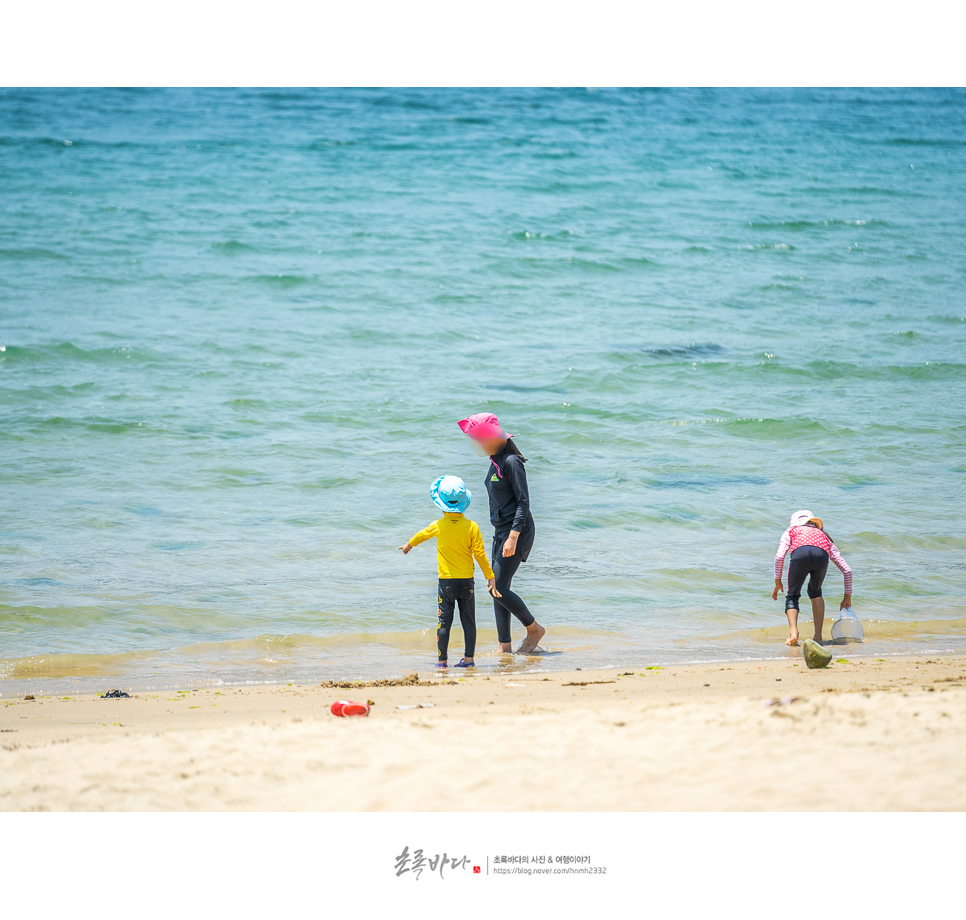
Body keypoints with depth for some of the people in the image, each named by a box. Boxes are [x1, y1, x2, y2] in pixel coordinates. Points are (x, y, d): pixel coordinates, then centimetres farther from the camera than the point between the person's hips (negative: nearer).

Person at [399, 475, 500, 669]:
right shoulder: (472, 527, -7)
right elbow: (480, 555, -6)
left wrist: (409, 544, 39)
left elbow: (422, 535, 18)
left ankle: (442, 659, 3)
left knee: (444, 622, 3)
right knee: (468, 622, 7)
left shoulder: (438, 526, -4)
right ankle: (468, 658, 5)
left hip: (446, 582, 0)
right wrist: (490, 578, 2)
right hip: (467, 581, 0)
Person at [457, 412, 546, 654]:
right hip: (501, 532, 10)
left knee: (499, 588, -12)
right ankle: (505, 646, 9)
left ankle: (535, 629, 5)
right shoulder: (494, 462, 13)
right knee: (499, 591, 6)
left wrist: (513, 538, -24)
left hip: (518, 531, -10)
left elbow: (523, 502, -18)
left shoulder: (511, 462, -15)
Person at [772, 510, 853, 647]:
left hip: (800, 554, -2)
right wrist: (848, 596, 47)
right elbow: (847, 570, 39)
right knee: (815, 592, 29)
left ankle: (793, 632, -9)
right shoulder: (824, 536, 42)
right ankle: (818, 636, 21)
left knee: (792, 595, 16)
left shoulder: (792, 531, 37)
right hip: (822, 555, 2)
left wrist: (778, 581, 25)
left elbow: (779, 556, 16)